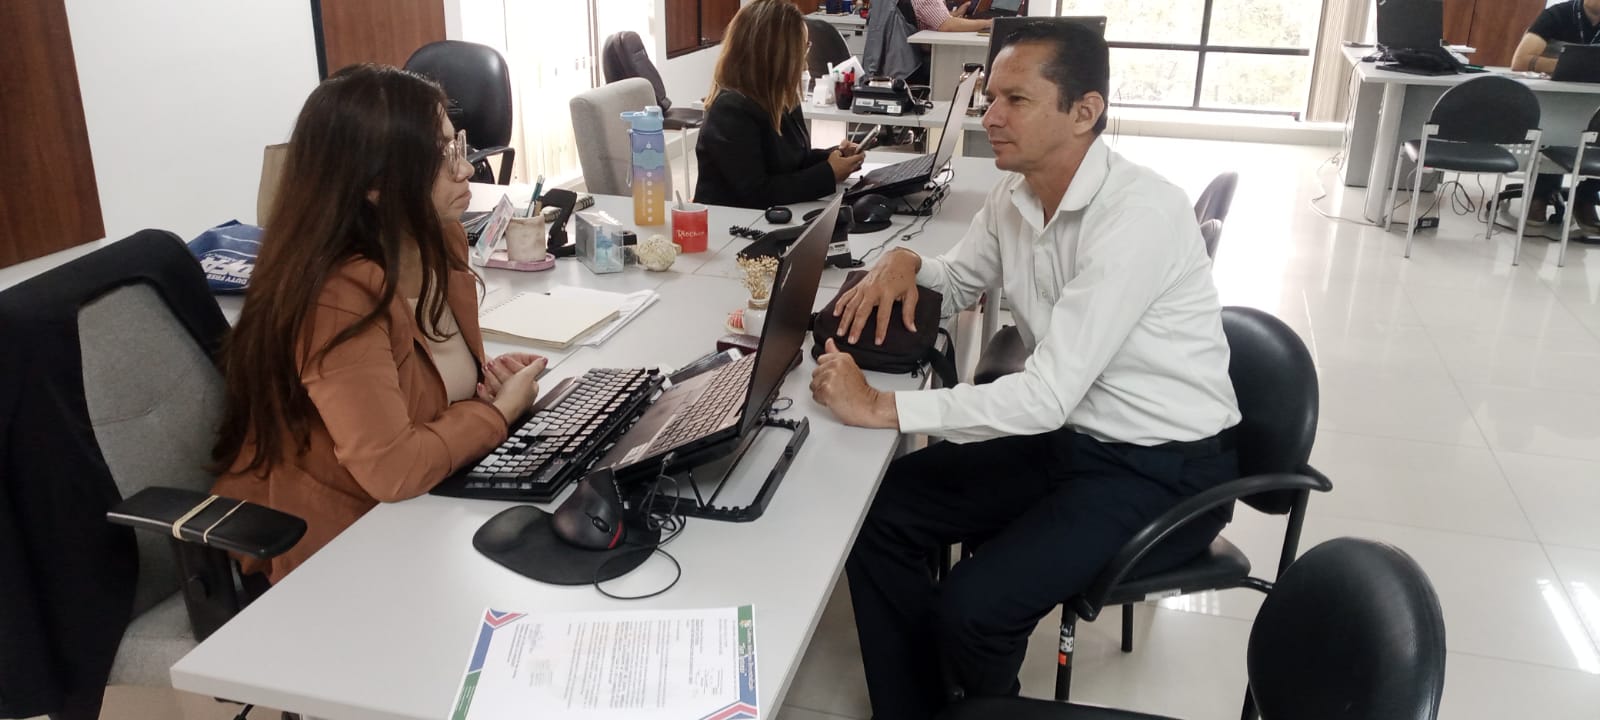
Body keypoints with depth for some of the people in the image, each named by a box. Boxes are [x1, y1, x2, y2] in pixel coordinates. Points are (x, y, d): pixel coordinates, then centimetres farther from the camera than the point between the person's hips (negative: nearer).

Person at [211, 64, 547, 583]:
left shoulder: (440, 241, 0)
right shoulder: (338, 298, -27)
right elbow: (393, 469, -31)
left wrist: (487, 378, -3)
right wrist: (499, 410, -17)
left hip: (417, 508, 8)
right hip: (330, 548, -7)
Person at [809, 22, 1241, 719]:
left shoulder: (1139, 214, -26)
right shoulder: (1014, 197, 0)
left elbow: (1049, 394, -30)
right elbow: (957, 283, 20)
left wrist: (882, 408, -29)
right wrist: (904, 262, -4)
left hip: (1164, 468, -8)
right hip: (1062, 434, 8)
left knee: (971, 608, -23)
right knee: (878, 513, -5)